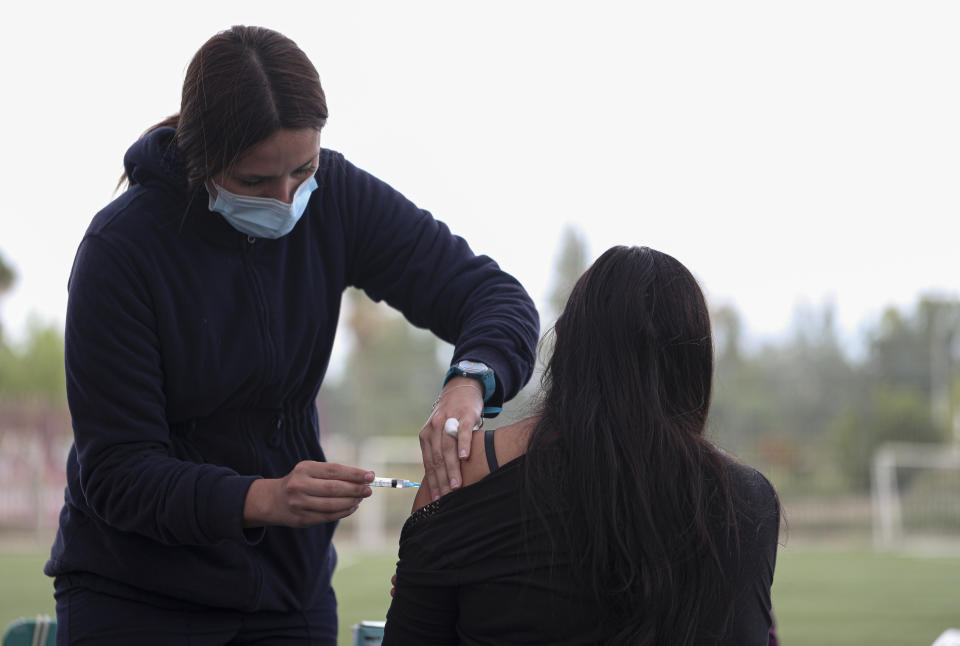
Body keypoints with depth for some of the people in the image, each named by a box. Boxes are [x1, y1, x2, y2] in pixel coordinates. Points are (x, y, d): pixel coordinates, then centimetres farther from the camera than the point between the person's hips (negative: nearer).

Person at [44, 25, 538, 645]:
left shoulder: (334, 196, -9)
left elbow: (494, 294, -9)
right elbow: (115, 472, -22)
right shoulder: (121, 248, -21)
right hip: (133, 591, -3)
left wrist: (468, 384, -32)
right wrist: (264, 499, -38)